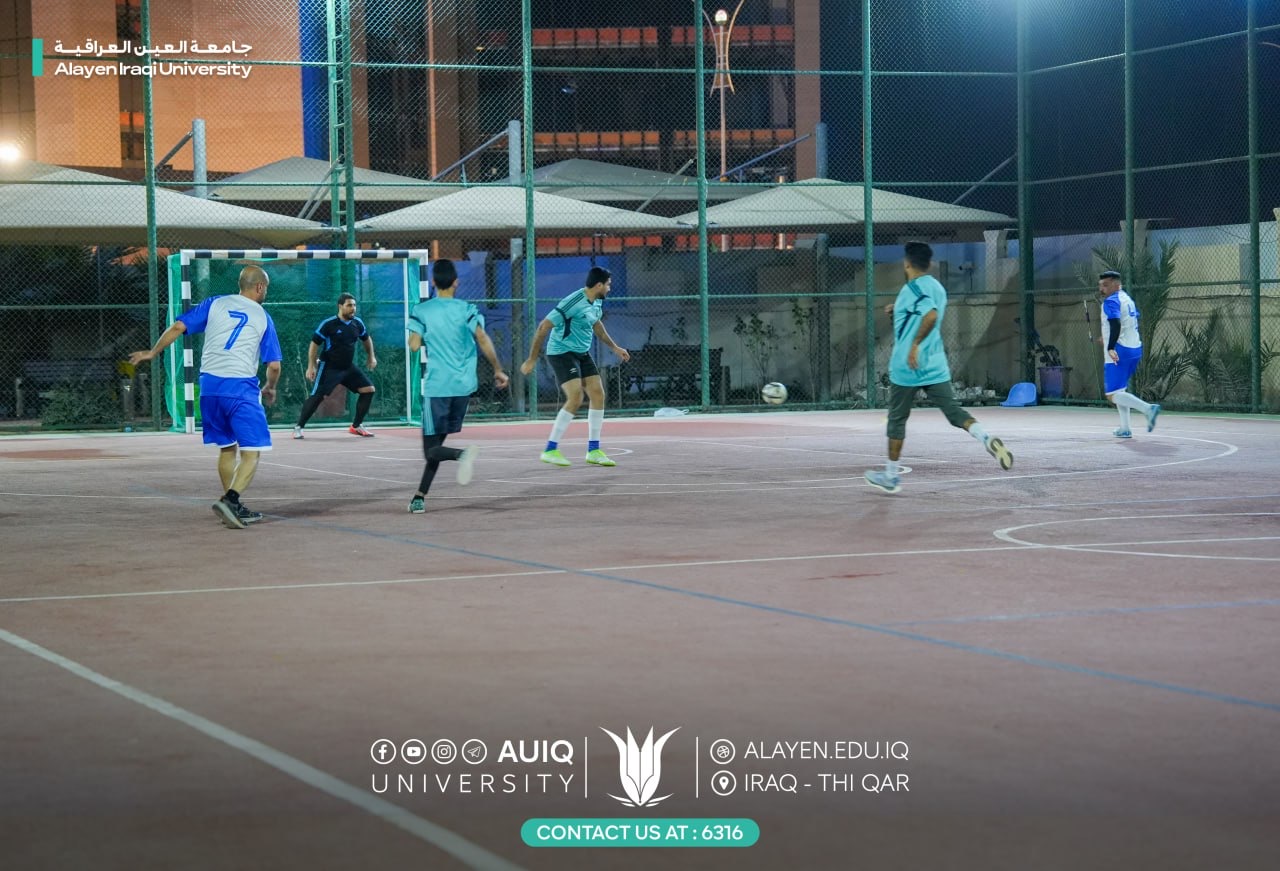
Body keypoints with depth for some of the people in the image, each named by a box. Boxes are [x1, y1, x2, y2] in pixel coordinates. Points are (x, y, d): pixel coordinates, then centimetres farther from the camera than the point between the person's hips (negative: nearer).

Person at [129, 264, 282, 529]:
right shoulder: (263, 318, 6)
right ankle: (230, 500, -25)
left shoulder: (215, 304, 10)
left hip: (209, 385, 4)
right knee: (251, 452, -4)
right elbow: (274, 365, 5)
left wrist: (152, 352, 16)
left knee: (226, 448, 18)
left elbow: (178, 327, 4)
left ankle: (234, 508, 22)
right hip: (241, 387, -4)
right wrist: (270, 388, 25)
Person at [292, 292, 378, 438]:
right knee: (317, 397, -12)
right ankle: (298, 427, 2)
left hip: (348, 367, 6)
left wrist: (371, 357, 20)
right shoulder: (328, 324, -15)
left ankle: (356, 426, 9)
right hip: (329, 367, -6)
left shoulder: (357, 323, 1)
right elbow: (314, 344, -8)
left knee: (369, 390, -3)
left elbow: (366, 339, 23)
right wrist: (311, 366, -13)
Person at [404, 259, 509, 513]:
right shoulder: (467, 309, 1)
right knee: (438, 443, 15)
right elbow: (482, 339, -10)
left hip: (436, 386, -3)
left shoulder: (422, 310, -2)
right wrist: (498, 369, -3)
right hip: (463, 385, 3)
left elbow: (414, 346, -8)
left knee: (432, 449, -3)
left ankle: (463, 453, -35)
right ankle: (420, 497, 14)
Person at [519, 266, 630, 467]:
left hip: (582, 353, 9)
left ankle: (593, 450, 10)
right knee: (575, 399, -19)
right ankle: (550, 450, -9)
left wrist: (615, 347, 27)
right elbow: (543, 327, -22)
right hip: (562, 352, -9)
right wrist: (532, 359, -20)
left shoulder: (597, 302, 3)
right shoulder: (573, 303, -24)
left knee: (598, 395, 2)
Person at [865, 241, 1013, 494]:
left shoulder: (913, 287, -13)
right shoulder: (937, 288, 13)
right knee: (955, 412, 0)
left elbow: (931, 316, -30)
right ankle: (987, 439, -27)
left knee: (897, 420, 7)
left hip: (906, 368, -6)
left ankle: (890, 476, 16)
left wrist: (915, 344, -26)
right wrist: (899, 311, 28)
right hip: (935, 367, 6)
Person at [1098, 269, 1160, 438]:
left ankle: (1148, 408, -25)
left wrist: (1111, 348, -36)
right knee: (1120, 390, 22)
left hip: (1118, 353, -9)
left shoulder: (1110, 302, -12)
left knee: (1113, 395, -10)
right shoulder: (1127, 299, 16)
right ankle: (1125, 429, 19)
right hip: (1135, 349, 9)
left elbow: (1116, 325, -27)